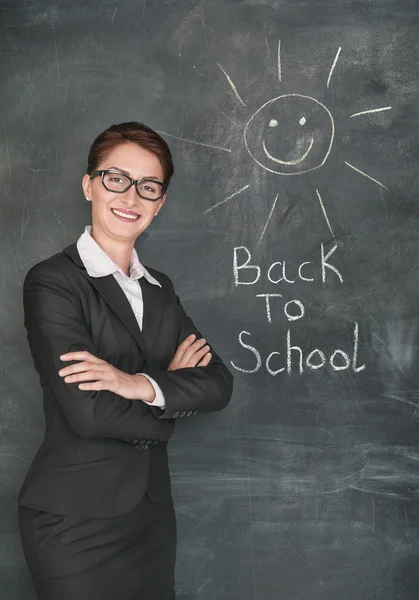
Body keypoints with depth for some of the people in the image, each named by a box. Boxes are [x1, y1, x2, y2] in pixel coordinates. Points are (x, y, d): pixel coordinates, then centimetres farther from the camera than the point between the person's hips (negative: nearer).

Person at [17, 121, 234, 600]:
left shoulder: (159, 289, 9)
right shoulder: (52, 281, -11)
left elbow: (218, 384, -2)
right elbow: (87, 412, -21)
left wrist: (143, 385, -20)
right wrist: (176, 388, -6)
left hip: (152, 511, 6)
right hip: (75, 519, -6)